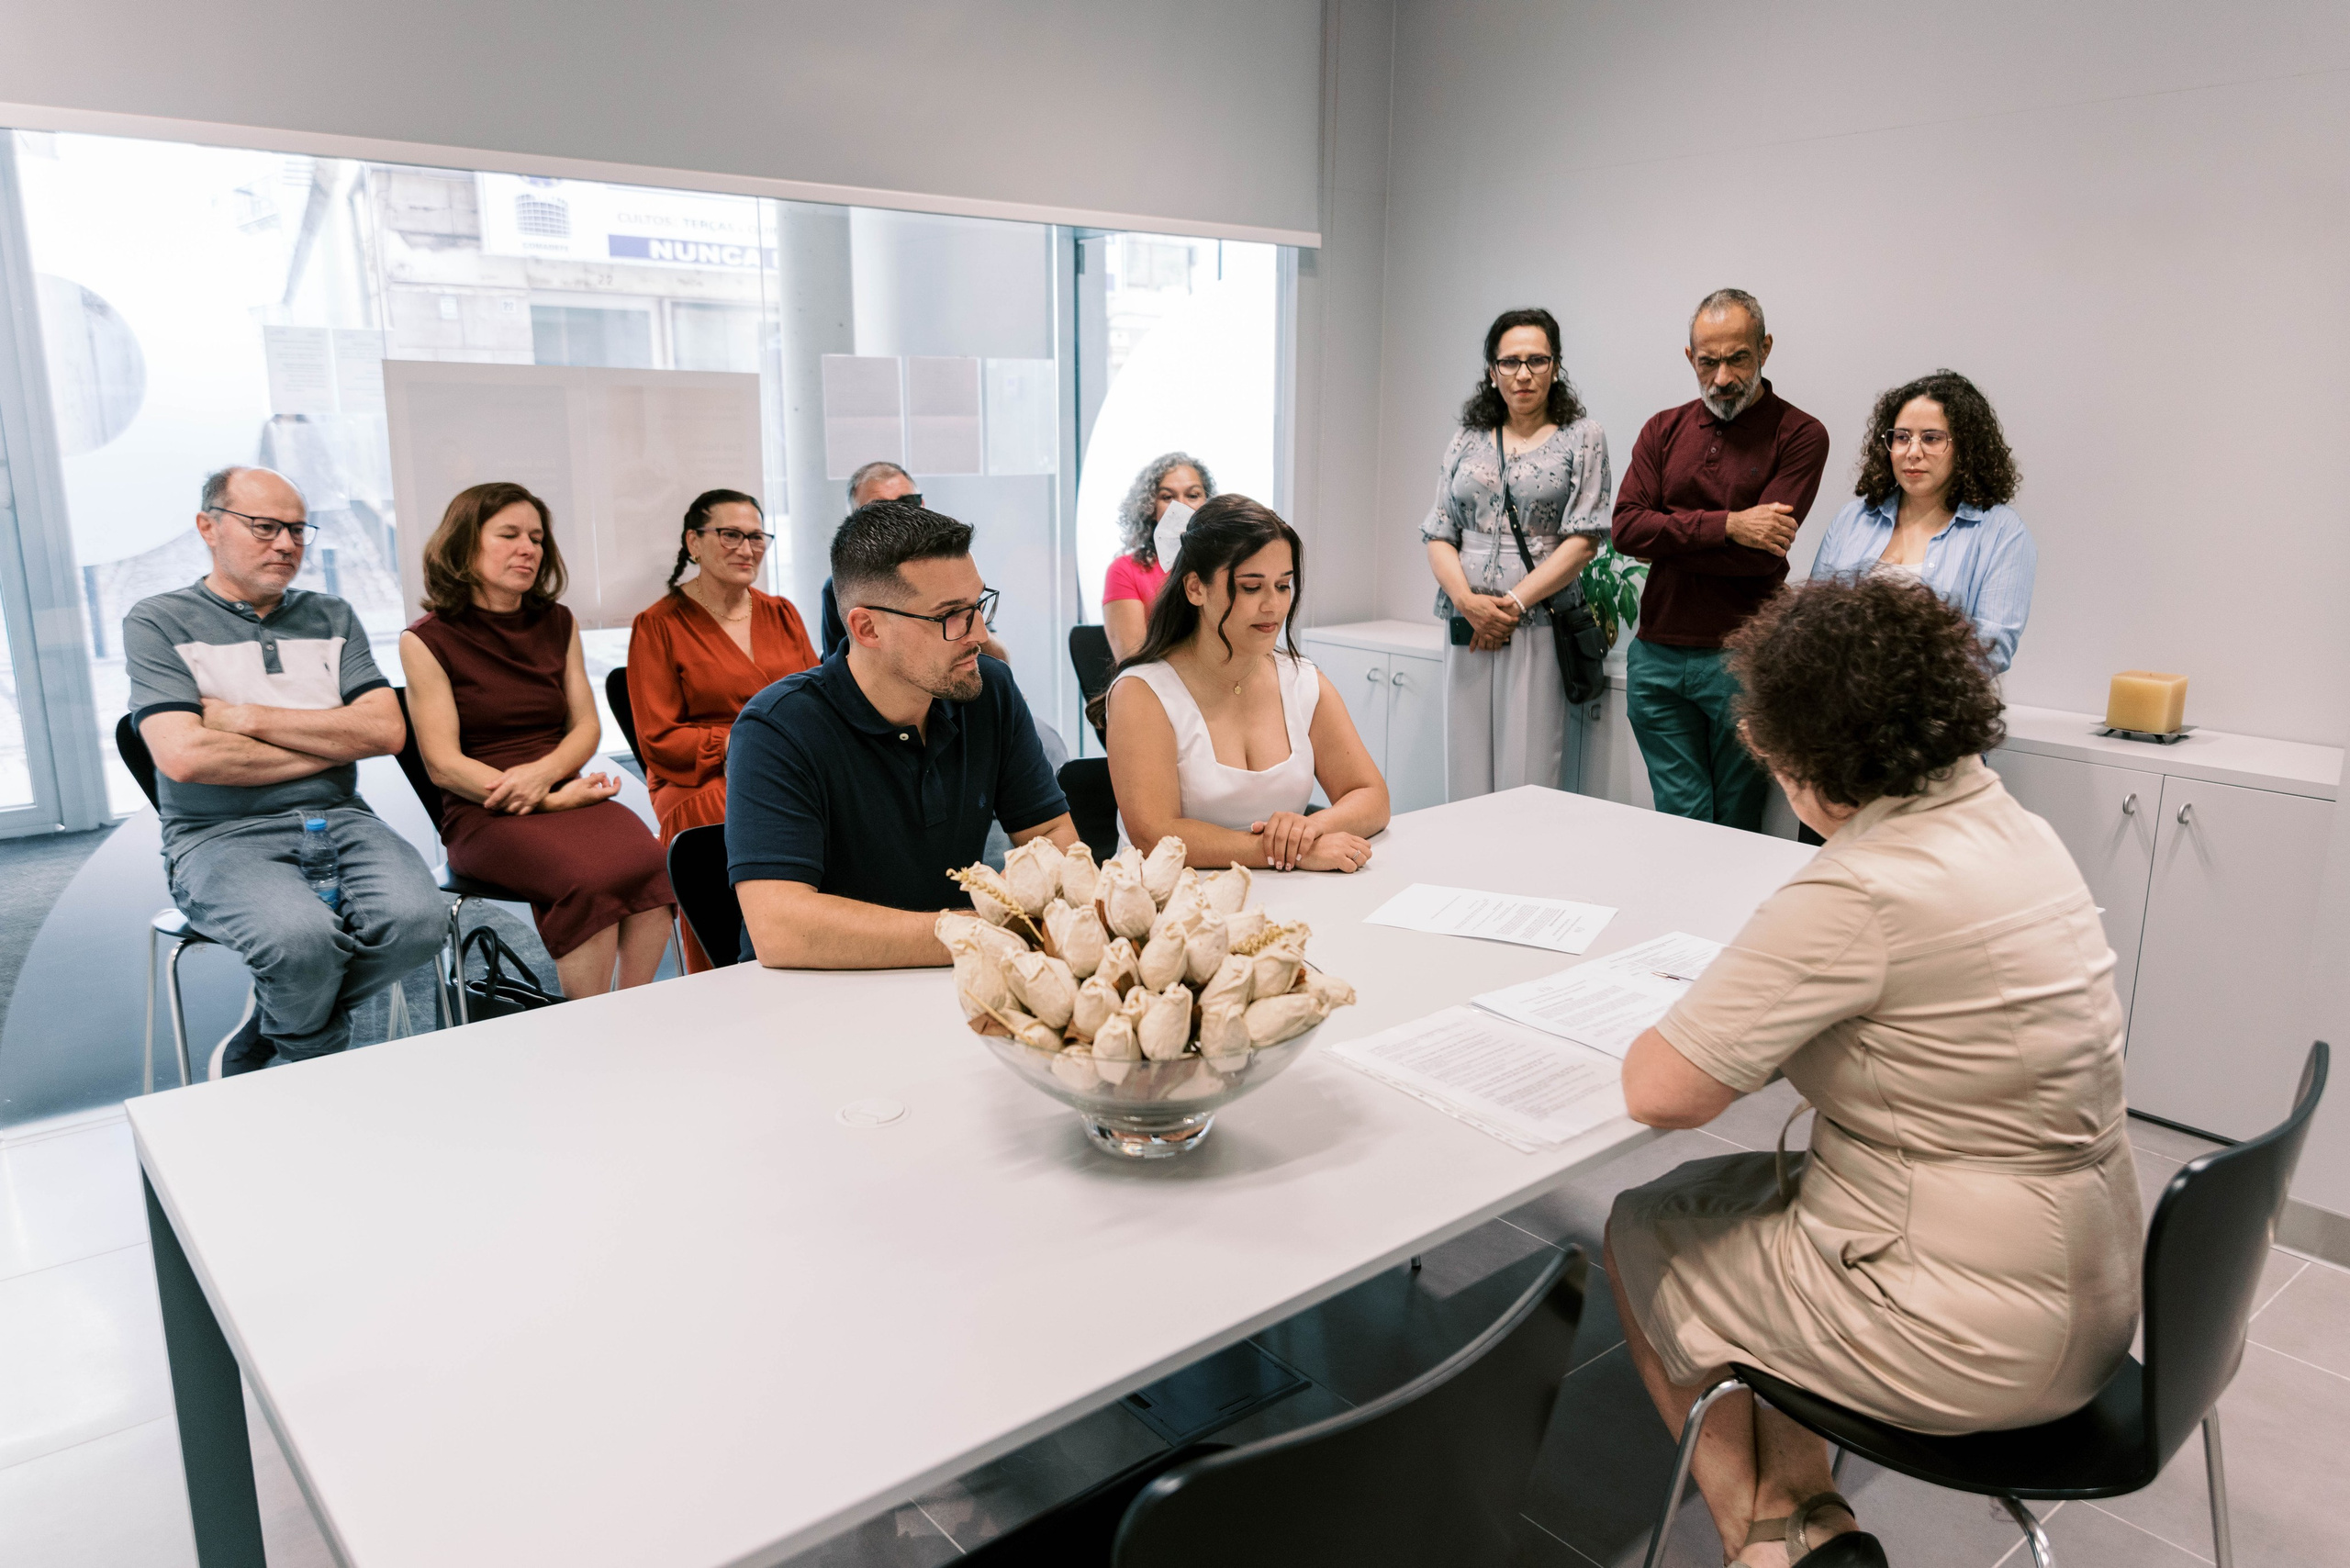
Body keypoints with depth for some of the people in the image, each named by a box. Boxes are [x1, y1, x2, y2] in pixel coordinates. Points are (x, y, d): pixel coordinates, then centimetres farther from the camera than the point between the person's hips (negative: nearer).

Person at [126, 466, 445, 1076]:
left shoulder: (331, 618, 16)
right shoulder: (158, 623, 4)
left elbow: (386, 730, 1)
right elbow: (185, 757, -12)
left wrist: (250, 717, -6)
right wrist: (332, 743, -3)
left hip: (338, 819, 4)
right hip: (220, 837, -3)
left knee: (418, 918, -28)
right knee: (302, 935, -36)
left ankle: (249, 1050, 0)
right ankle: (318, 1071, 2)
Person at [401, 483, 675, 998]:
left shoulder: (558, 624, 16)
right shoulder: (427, 640, 1)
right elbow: (443, 764, -4)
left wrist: (544, 772, -10)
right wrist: (553, 801, -15)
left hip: (564, 794, 4)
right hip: (482, 813, -4)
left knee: (646, 862, -31)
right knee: (588, 878, -35)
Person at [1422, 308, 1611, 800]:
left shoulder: (1582, 437, 5)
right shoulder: (1467, 441, 14)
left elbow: (1583, 541, -4)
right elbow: (1437, 536, 8)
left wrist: (1513, 603, -12)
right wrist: (1468, 601, -10)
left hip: (1539, 625, -3)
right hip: (1467, 628, 3)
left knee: (1527, 783, -5)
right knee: (1465, 783, 4)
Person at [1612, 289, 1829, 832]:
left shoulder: (1800, 435, -1)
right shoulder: (1663, 431, 12)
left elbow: (1761, 555, -14)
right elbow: (1625, 527, -4)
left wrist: (1667, 536, -6)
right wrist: (1726, 525, -13)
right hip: (1658, 657, 3)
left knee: (1738, 824, 7)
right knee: (1682, 819, 6)